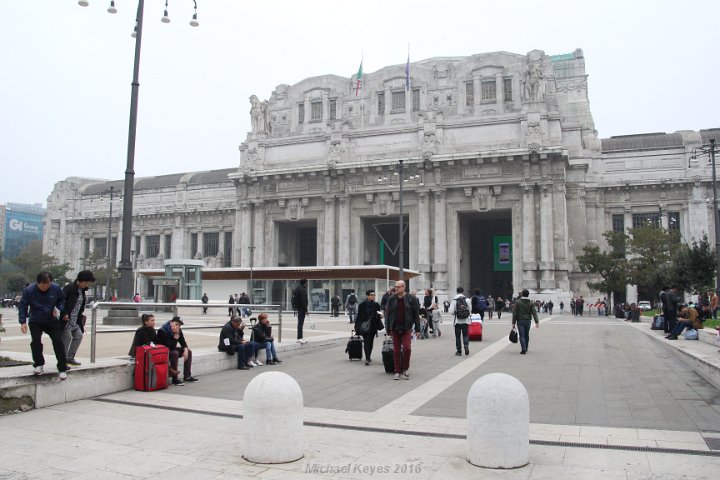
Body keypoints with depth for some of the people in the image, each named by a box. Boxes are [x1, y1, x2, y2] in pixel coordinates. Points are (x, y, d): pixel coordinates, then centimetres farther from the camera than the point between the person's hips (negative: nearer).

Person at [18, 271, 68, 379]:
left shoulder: (56, 288, -17)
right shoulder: (29, 290, -18)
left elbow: (62, 300, 3)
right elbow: (22, 306, -7)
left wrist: (59, 308, -17)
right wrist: (23, 322, -14)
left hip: (52, 321, 0)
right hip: (35, 322, 0)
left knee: (58, 341, -9)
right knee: (35, 341, -13)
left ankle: (62, 369, -2)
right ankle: (38, 364, 12)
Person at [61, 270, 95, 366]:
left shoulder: (82, 290, 11)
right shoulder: (69, 288, -14)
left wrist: (81, 317, 10)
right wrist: (64, 314, -21)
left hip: (75, 321, 8)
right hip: (66, 319, -8)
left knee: (78, 336, 8)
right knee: (67, 337, -8)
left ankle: (70, 358, 20)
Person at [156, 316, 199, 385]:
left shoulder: (178, 331, -4)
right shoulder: (163, 331, -27)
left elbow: (183, 342, 1)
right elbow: (171, 346, -32)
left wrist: (185, 350, -17)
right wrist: (176, 336, -33)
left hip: (171, 349, 9)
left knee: (189, 351, -2)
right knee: (175, 353, -34)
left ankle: (187, 376, 2)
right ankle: (175, 379, -29)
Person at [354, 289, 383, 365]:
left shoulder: (376, 305, 7)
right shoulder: (362, 305, -5)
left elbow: (378, 315, 16)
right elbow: (359, 316, -4)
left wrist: (380, 316, -7)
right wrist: (357, 326, -6)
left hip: (373, 327, 4)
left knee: (370, 342, 12)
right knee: (367, 342, -10)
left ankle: (368, 358, 23)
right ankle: (367, 359, -13)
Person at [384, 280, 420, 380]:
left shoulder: (412, 299, -1)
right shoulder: (391, 299, 5)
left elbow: (416, 315, 1)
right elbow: (388, 314, 9)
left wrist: (417, 330, -1)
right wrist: (388, 329, 7)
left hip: (406, 328, -2)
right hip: (395, 328, 2)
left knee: (406, 348, -14)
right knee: (396, 351, 3)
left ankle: (405, 369, 8)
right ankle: (397, 372, 14)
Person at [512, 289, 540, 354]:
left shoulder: (517, 302, -4)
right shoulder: (531, 303, 2)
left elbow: (514, 313, -6)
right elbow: (534, 313, -6)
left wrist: (513, 323, -2)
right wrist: (537, 322, -10)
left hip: (520, 321, -3)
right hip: (528, 321, 3)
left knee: (522, 335, -5)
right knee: (526, 335, 16)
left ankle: (523, 349, -16)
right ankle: (525, 348, 27)